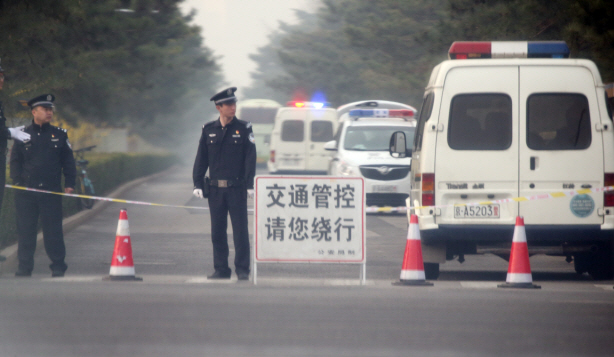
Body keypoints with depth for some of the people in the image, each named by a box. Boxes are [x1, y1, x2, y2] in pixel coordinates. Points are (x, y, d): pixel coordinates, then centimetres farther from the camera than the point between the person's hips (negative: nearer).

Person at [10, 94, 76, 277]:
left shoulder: (59, 135, 9)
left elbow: (68, 162, 10)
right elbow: (15, 161, 8)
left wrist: (69, 185, 1)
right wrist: (18, 181, -4)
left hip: (52, 191, 0)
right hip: (26, 193, 0)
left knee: (53, 229, 0)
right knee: (25, 230, 2)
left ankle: (58, 267, 7)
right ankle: (24, 267, 8)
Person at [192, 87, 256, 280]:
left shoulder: (244, 129, 1)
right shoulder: (209, 130, 8)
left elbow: (250, 159, -2)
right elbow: (201, 159, 9)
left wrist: (250, 185, -10)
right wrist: (198, 184, 1)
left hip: (237, 188, -3)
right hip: (215, 189, 3)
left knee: (240, 231, -3)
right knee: (217, 232, 5)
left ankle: (242, 269, 3)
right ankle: (221, 269, 12)